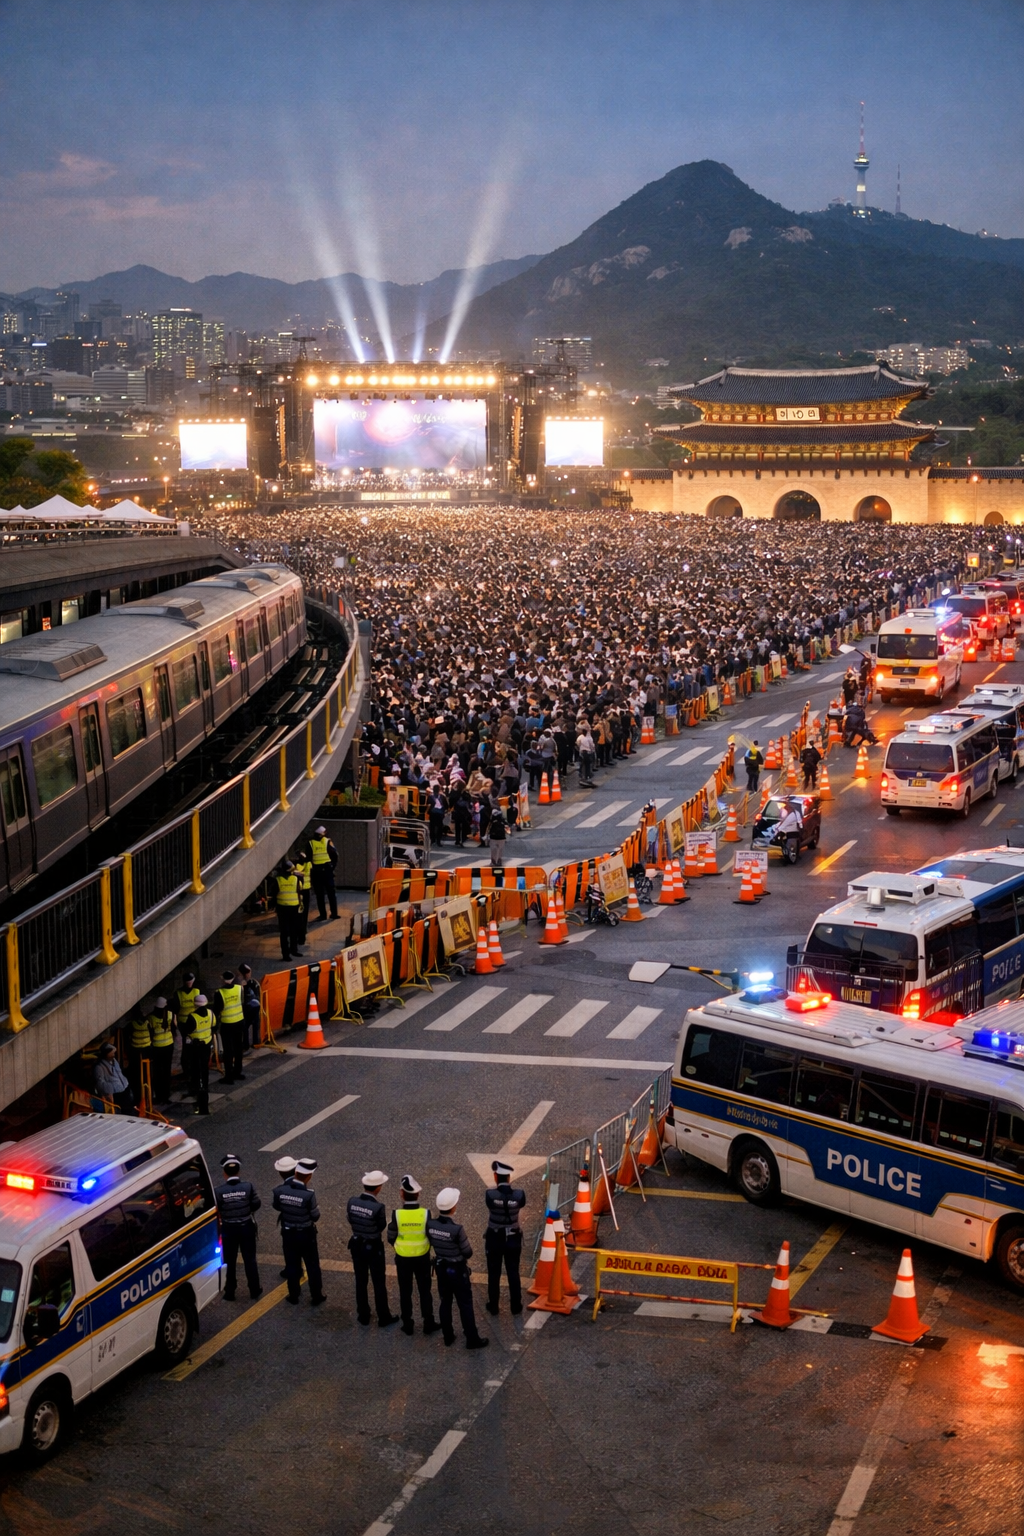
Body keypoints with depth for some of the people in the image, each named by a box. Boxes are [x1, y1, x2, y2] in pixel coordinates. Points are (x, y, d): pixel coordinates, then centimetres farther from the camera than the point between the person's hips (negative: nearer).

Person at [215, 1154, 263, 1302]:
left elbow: (215, 1211, -11)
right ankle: (254, 1290, 24)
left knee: (229, 1261, 14)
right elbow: (256, 1204, -6)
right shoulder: (247, 1186, -15)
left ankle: (230, 1292, 22)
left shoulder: (219, 1190, -17)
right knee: (250, 1259, 15)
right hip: (246, 1227, 1)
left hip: (228, 1229, -1)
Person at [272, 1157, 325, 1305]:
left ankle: (293, 1296, 32)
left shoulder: (280, 1190, -16)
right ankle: (316, 1297, 27)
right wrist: (317, 1208, 4)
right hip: (306, 1234, -3)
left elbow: (276, 1207, 3)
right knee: (312, 1266, 15)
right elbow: (315, 1217, -16)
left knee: (291, 1265, 20)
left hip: (288, 1233, 3)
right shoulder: (309, 1195, -28)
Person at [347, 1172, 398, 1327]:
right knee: (379, 1283, 11)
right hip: (373, 1247, -4)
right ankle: (384, 1318, 22)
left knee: (361, 1281, 18)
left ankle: (363, 1316, 30)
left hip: (356, 1245, 4)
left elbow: (351, 1220, 1)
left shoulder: (352, 1201, -13)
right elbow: (381, 1226, -12)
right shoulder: (378, 1207, -27)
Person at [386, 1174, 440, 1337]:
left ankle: (407, 1325, 23)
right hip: (422, 1258, 0)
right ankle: (428, 1323, 23)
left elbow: (391, 1238, -10)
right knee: (425, 1291, 16)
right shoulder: (425, 1213, -18)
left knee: (405, 1292, 15)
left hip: (402, 1258, 0)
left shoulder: (396, 1214, -19)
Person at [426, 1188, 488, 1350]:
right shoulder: (457, 1229, -30)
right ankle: (472, 1339, 19)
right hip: (457, 1270, -5)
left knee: (444, 1302, 19)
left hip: (440, 1268, 5)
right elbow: (468, 1253, -18)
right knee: (465, 1305, 9)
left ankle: (448, 1336, 31)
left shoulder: (430, 1224, -15)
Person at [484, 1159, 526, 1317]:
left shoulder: (490, 1195, -24)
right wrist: (509, 1187, 9)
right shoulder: (519, 1195, -19)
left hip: (494, 1239, -1)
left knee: (494, 1275, 16)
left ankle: (493, 1308, 27)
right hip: (513, 1239, 1)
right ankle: (515, 1308, 26)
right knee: (513, 1274, 16)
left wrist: (498, 1188, 3)